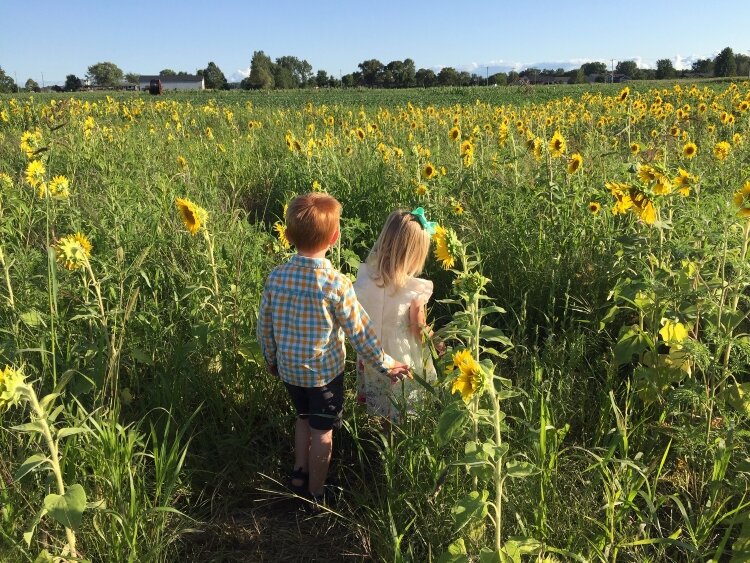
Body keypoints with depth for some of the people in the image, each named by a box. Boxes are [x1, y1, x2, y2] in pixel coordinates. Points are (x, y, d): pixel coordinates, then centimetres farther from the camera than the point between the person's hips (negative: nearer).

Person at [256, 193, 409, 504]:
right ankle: (315, 493, 30)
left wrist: (271, 358, 17)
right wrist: (385, 365, -3)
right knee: (322, 431, 15)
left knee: (304, 417, 28)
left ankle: (299, 473, 40)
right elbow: (360, 332, -17)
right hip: (325, 372, -4)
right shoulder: (336, 284, -24)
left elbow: (264, 326, -1)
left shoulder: (276, 277, -12)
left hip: (289, 369, 4)